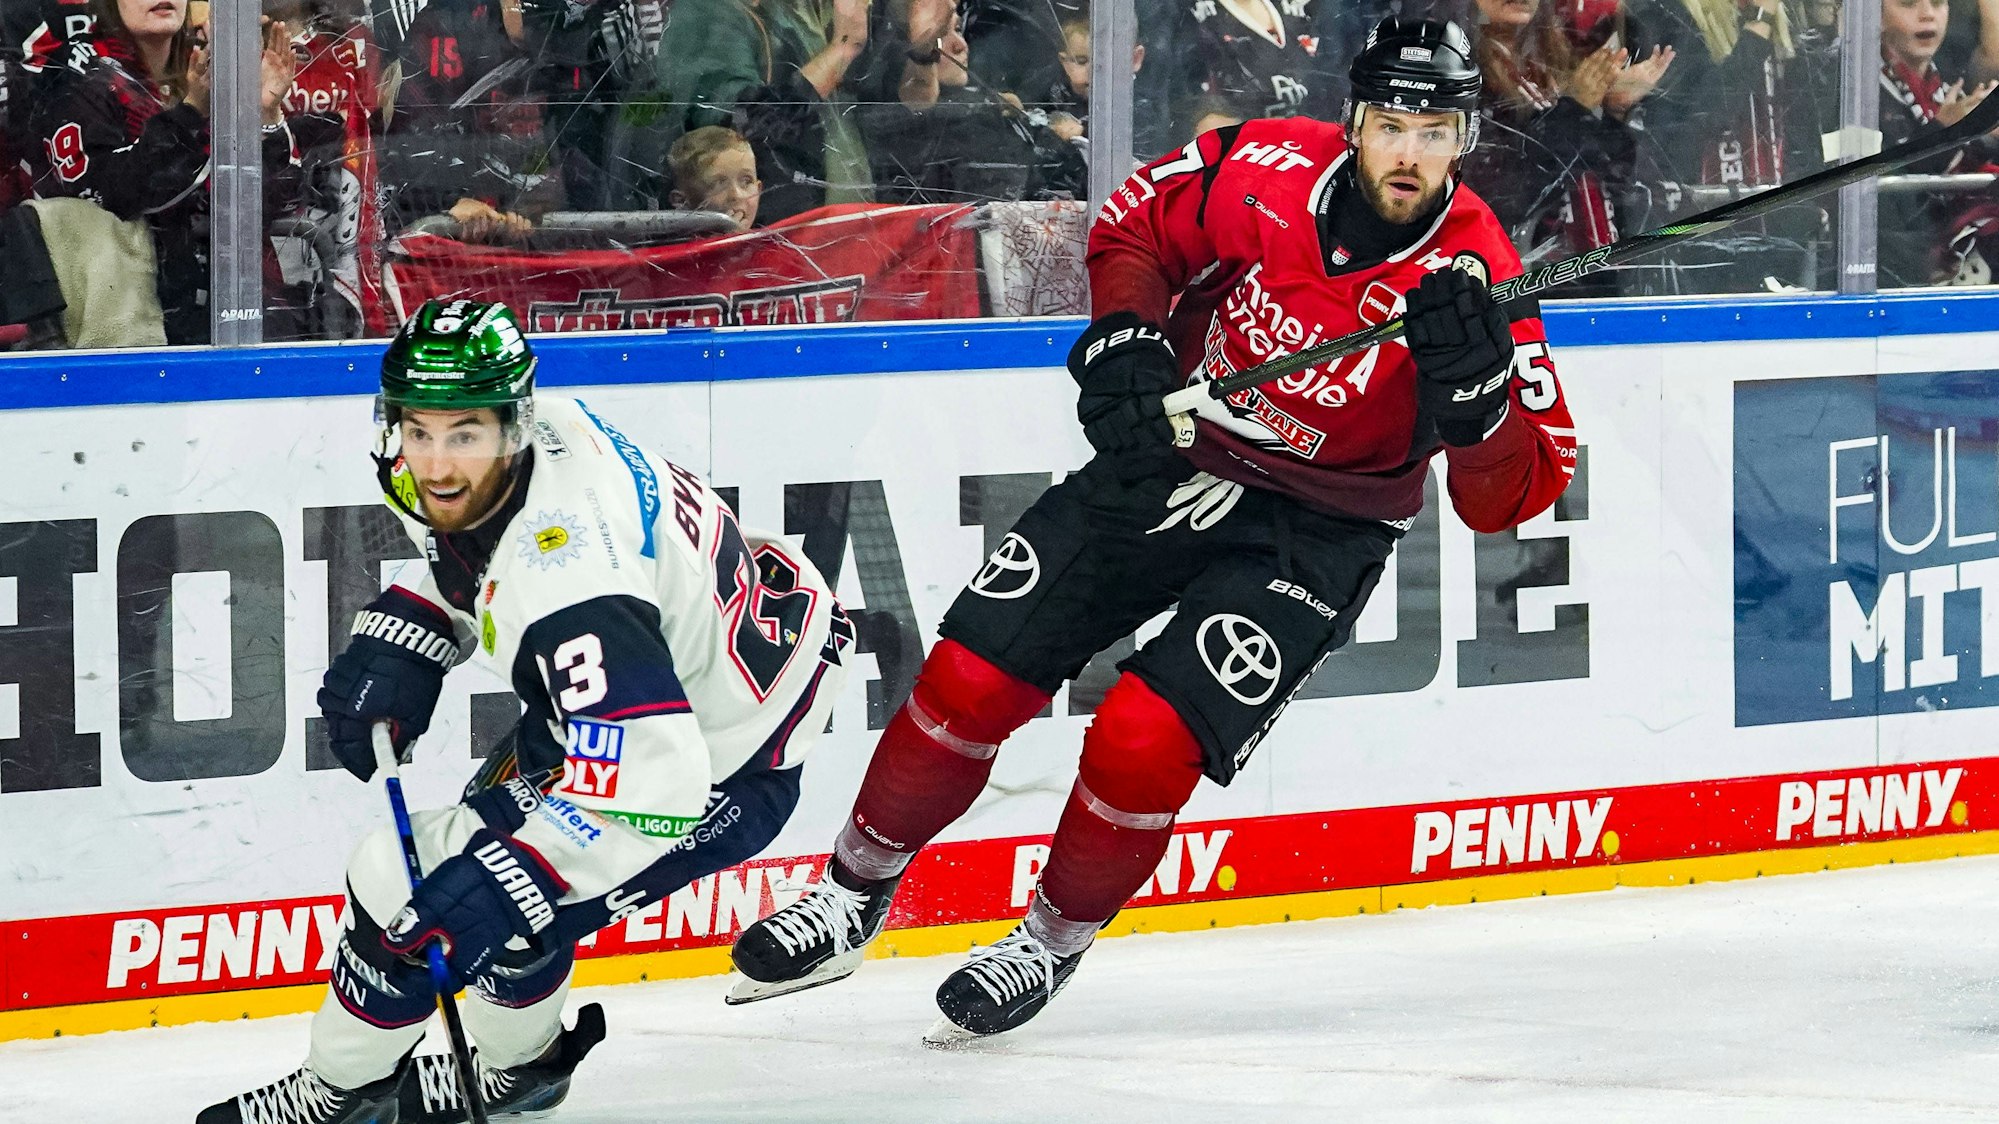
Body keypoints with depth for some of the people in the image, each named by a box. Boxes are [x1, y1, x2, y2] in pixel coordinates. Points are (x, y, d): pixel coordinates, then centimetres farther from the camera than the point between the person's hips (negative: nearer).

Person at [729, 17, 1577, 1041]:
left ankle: (1052, 944, 11)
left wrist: (1475, 388, -40)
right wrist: (1121, 341, -13)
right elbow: (1135, 227, 3)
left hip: (1314, 533, -3)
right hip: (1173, 455, 3)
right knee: (970, 679, -2)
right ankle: (854, 895, 20)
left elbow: (1510, 497, -23)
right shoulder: (1265, 168, -17)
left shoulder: (1475, 279, -23)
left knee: (1143, 743, -17)